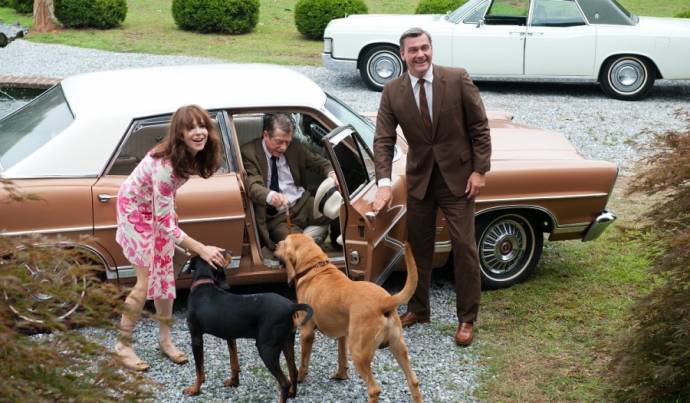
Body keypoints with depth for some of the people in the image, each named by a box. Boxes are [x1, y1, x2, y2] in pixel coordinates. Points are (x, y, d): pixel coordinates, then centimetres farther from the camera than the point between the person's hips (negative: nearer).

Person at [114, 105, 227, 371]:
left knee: (164, 275, 11)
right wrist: (202, 250, -37)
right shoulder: (164, 164, -40)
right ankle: (123, 346, 9)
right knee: (147, 281, -6)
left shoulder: (192, 155, -17)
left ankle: (165, 338, 26)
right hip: (136, 209, -7)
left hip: (159, 207, 7)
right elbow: (164, 224, -36)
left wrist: (171, 209, 14)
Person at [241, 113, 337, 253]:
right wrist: (270, 196, -44)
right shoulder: (249, 153, -8)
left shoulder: (294, 148, 8)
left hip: (303, 204, 5)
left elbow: (318, 162, 20)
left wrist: (331, 173, -5)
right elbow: (253, 186, -20)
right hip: (276, 217, -5)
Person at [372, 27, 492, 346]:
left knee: (464, 247, 0)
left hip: (457, 176, -2)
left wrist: (480, 170, -10)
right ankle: (418, 309, 30)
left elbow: (479, 127, -6)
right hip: (419, 179, 2)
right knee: (418, 247, 13)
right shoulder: (392, 92, -7)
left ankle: (466, 318, 12)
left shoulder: (458, 80, -12)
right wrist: (384, 183, -19)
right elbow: (383, 140, -8)